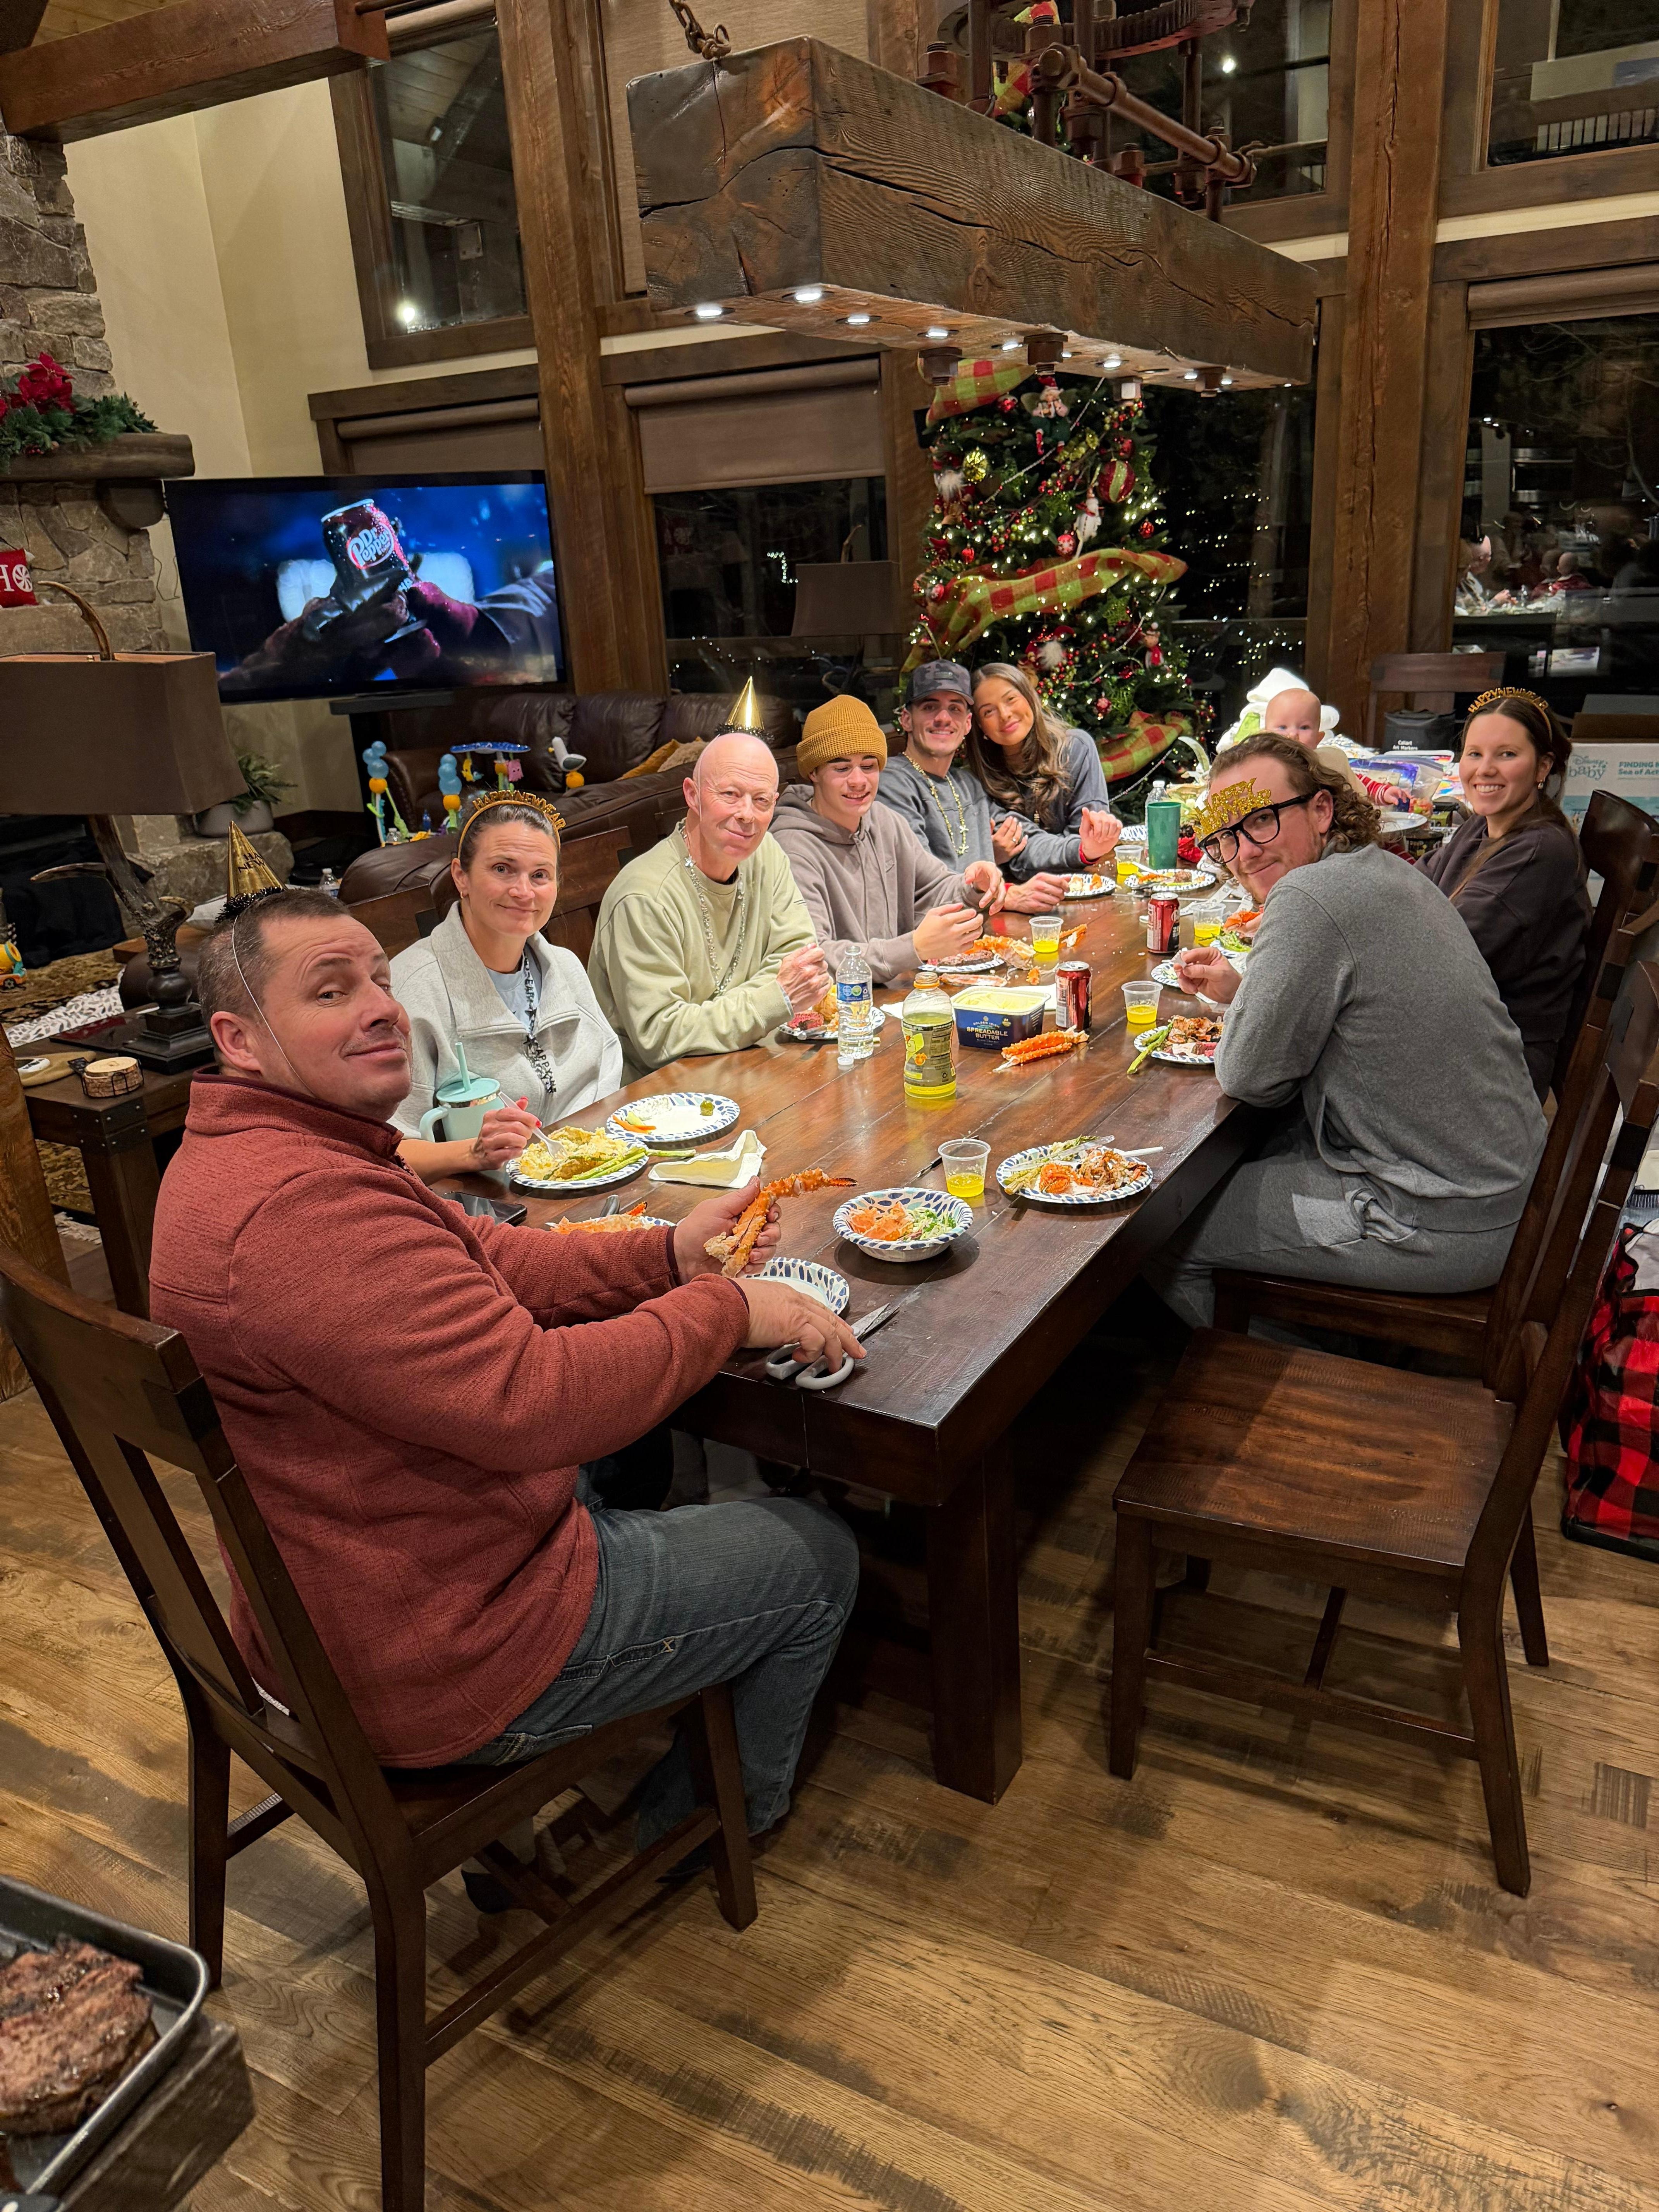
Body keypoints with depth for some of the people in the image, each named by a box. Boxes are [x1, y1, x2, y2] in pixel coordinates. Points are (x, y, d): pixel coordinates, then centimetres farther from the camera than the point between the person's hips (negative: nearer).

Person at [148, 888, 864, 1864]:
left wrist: (666, 1255, -4)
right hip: (435, 1666, -10)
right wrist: (726, 1309, -22)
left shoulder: (241, 1153, 5)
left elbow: (480, 1260, 7)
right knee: (818, 1556, 8)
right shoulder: (301, 1205, -33)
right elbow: (530, 1398, -37)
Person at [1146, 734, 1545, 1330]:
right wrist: (1242, 991, 11)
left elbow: (1252, 1078, -17)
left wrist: (1243, 1006, 4)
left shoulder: (1310, 897, -22)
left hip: (1439, 1226, -10)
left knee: (1164, 1236, 2)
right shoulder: (1381, 869, 8)